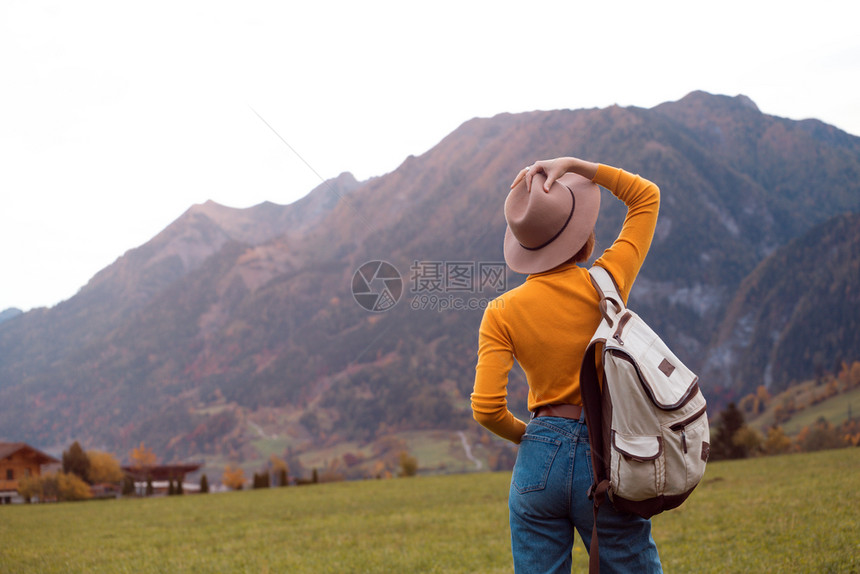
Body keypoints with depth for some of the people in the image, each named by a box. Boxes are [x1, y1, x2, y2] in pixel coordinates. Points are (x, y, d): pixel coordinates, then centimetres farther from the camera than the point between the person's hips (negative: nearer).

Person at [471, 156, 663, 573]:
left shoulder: (502, 312, -4)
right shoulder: (605, 286, -6)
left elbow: (486, 409, -10)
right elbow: (646, 195, 8)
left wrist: (527, 436, 10)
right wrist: (573, 165, 2)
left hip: (539, 461, 1)